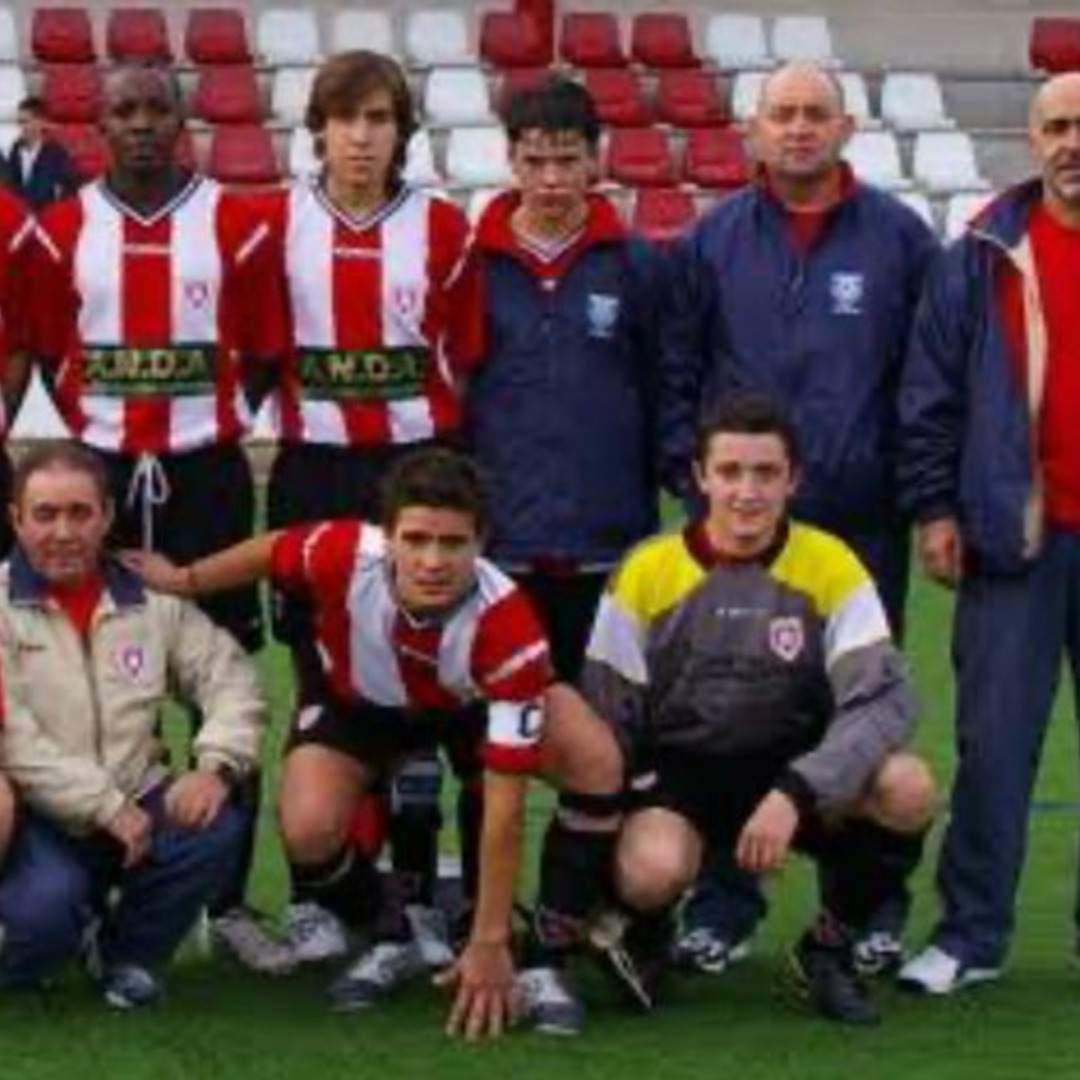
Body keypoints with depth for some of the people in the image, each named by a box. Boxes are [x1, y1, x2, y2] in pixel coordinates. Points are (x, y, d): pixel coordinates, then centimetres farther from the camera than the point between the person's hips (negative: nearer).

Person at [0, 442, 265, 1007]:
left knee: (217, 827, -24)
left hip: (136, 807, 4)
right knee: (48, 903, -33)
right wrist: (105, 807, -21)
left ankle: (129, 953, 4)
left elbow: (229, 677, 5)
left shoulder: (153, 597, 8)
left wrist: (216, 767, -15)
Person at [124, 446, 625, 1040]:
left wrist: (489, 943, -34)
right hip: (359, 703, 1)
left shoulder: (507, 625, -40)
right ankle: (394, 942, 6)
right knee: (308, 830, -26)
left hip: (472, 703, -1)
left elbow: (505, 803, -36)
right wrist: (181, 581, 8)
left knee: (597, 762, -27)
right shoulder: (343, 554, -37)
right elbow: (268, 552, -10)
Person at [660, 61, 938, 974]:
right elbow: (675, 370, 9)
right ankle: (723, 907, 14)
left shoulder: (900, 238, 2)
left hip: (863, 522, -1)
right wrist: (690, 470, 0)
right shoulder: (715, 240, 5)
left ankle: (871, 908, 17)